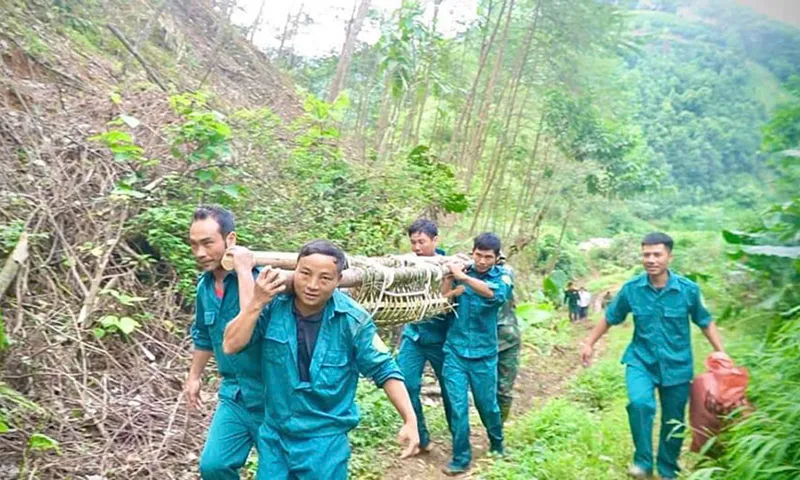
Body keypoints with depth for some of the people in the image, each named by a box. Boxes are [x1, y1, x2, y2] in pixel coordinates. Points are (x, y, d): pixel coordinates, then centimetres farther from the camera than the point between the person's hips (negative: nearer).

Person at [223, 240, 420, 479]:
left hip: (325, 441, -2)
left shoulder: (353, 320, -16)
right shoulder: (273, 304, -11)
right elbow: (231, 346, -12)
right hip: (274, 434, 3)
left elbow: (385, 370, -8)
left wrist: (410, 421, -13)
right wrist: (257, 302, -23)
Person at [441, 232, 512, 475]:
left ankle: (497, 446, 40)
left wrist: (463, 277, -34)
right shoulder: (462, 271, 2)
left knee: (487, 404, 13)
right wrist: (449, 278, -17)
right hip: (455, 350, 1)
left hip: (483, 353, 0)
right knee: (457, 406, -1)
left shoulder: (502, 276, -2)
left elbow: (494, 293, -25)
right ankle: (461, 458, 15)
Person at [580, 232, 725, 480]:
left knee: (673, 422, 11)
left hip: (677, 365, 1)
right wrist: (589, 343, 6)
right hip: (641, 360, -1)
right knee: (640, 403, -28)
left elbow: (706, 323, 4)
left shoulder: (688, 289, -11)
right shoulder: (631, 288, -9)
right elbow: (610, 318, 6)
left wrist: (722, 353, -3)